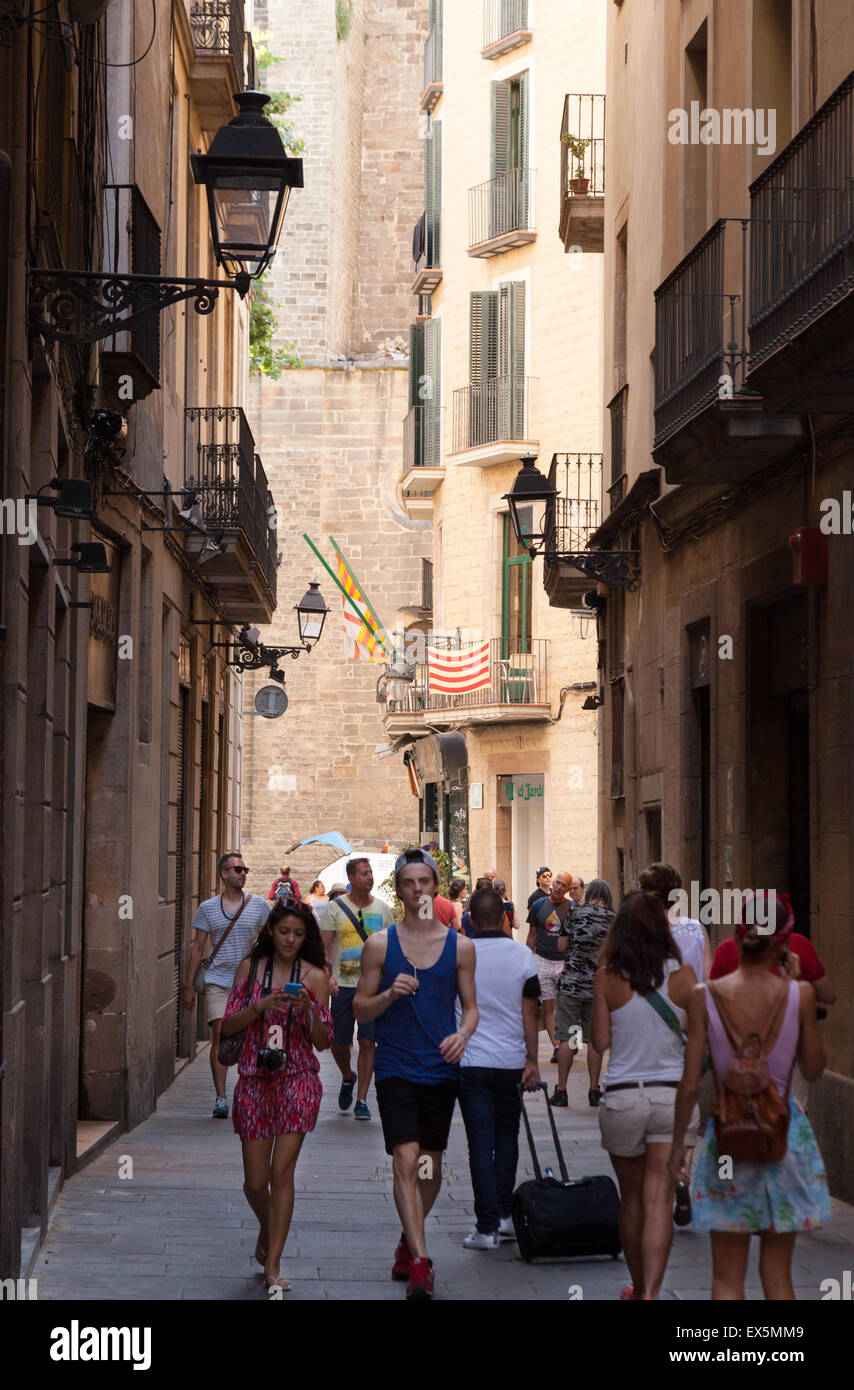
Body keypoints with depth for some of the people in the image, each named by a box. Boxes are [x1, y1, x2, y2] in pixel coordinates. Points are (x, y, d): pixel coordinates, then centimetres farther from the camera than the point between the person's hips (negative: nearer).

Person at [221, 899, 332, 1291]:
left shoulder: (313, 976, 1)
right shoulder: (249, 968, 5)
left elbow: (323, 1041, 1)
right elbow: (228, 1026, 2)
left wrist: (310, 1009, -17)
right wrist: (262, 1006, -13)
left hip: (297, 1079, -2)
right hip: (255, 1079, 2)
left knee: (282, 1172, -10)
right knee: (256, 1181, 4)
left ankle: (272, 1264, -5)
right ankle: (267, 1229, 36)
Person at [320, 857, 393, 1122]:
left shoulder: (382, 909, 7)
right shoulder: (336, 907, 1)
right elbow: (324, 947, -1)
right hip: (343, 984, 0)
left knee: (367, 1042, -7)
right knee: (338, 1044, 4)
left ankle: (361, 1100, -2)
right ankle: (348, 1078, 36)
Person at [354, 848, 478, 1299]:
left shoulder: (459, 946, 4)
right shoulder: (380, 944, 0)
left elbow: (470, 1006, 10)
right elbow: (360, 1008, 3)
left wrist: (463, 1034, -11)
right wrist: (389, 996, -17)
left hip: (441, 1069, 3)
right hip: (396, 1069, -2)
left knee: (431, 1165, 12)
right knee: (407, 1161, -15)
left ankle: (408, 1242, 34)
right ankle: (420, 1262, -18)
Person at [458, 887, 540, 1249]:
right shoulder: (522, 955, -2)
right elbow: (529, 1013, -2)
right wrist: (532, 1061, 3)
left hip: (470, 1060, -2)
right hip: (511, 1061, 2)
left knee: (481, 1142, -1)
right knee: (507, 1137, 17)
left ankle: (487, 1226, -6)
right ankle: (504, 1215, 19)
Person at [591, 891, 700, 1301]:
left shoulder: (608, 978, -6)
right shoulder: (682, 974, -5)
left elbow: (600, 1041, -2)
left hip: (622, 1097, 1)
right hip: (672, 1094, 0)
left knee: (631, 1199, 17)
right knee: (659, 1198, -4)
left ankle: (638, 1287, 31)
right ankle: (650, 1293, -17)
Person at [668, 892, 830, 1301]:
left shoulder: (705, 996, -9)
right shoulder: (799, 994, -8)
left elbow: (690, 1084, -7)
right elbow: (814, 1070, 4)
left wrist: (677, 1143, 6)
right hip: (785, 1131, 1)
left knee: (727, 1277, 8)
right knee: (777, 1274, 12)